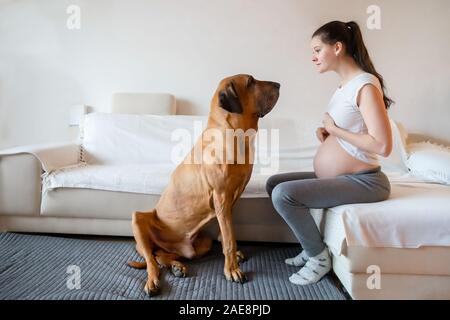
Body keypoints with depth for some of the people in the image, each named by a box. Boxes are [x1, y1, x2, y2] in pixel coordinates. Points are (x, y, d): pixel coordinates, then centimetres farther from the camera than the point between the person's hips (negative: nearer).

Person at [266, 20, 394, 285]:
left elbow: (383, 146, -26)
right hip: (336, 176, 10)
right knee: (274, 183, 10)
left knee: (283, 194, -24)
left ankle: (319, 256, -1)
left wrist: (334, 129, -16)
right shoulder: (345, 84, 11)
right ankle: (312, 246, 14)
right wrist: (327, 132, 1)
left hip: (362, 181, -10)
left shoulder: (365, 85, -18)